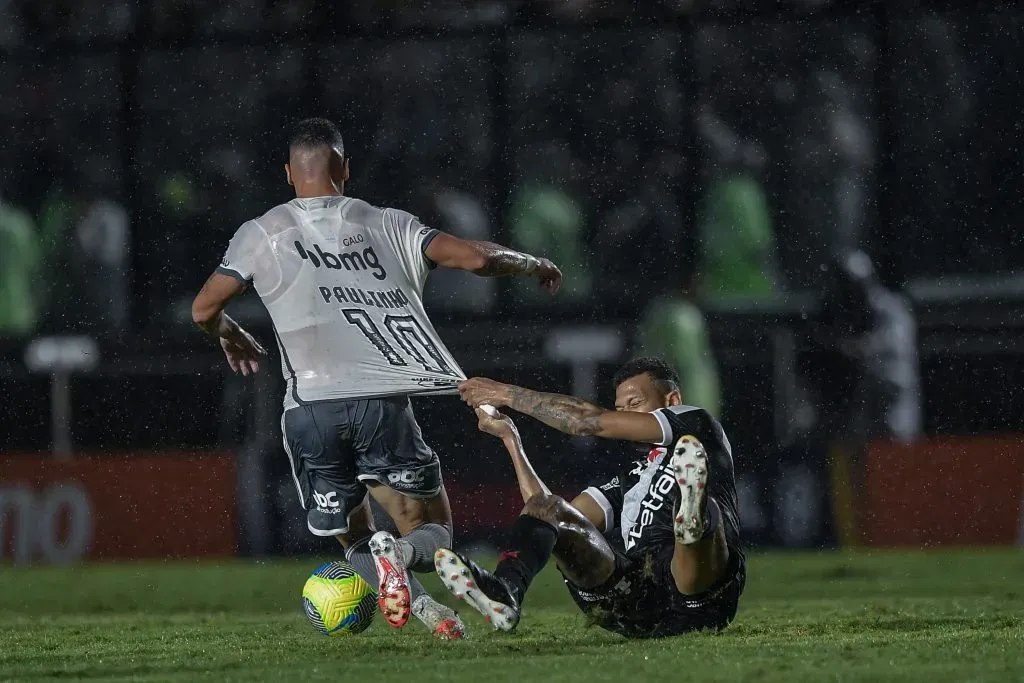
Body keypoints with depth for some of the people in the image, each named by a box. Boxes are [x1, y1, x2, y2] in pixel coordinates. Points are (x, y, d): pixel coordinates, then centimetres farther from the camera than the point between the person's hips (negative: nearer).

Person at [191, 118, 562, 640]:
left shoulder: (262, 233, 12)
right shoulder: (388, 225, 13)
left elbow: (204, 310, 12)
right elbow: (475, 257, 5)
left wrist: (231, 337, 36)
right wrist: (533, 266, 25)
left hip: (309, 408, 0)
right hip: (383, 399, 0)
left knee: (354, 541, 15)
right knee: (433, 533, 12)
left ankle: (427, 609, -20)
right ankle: (400, 554, -28)